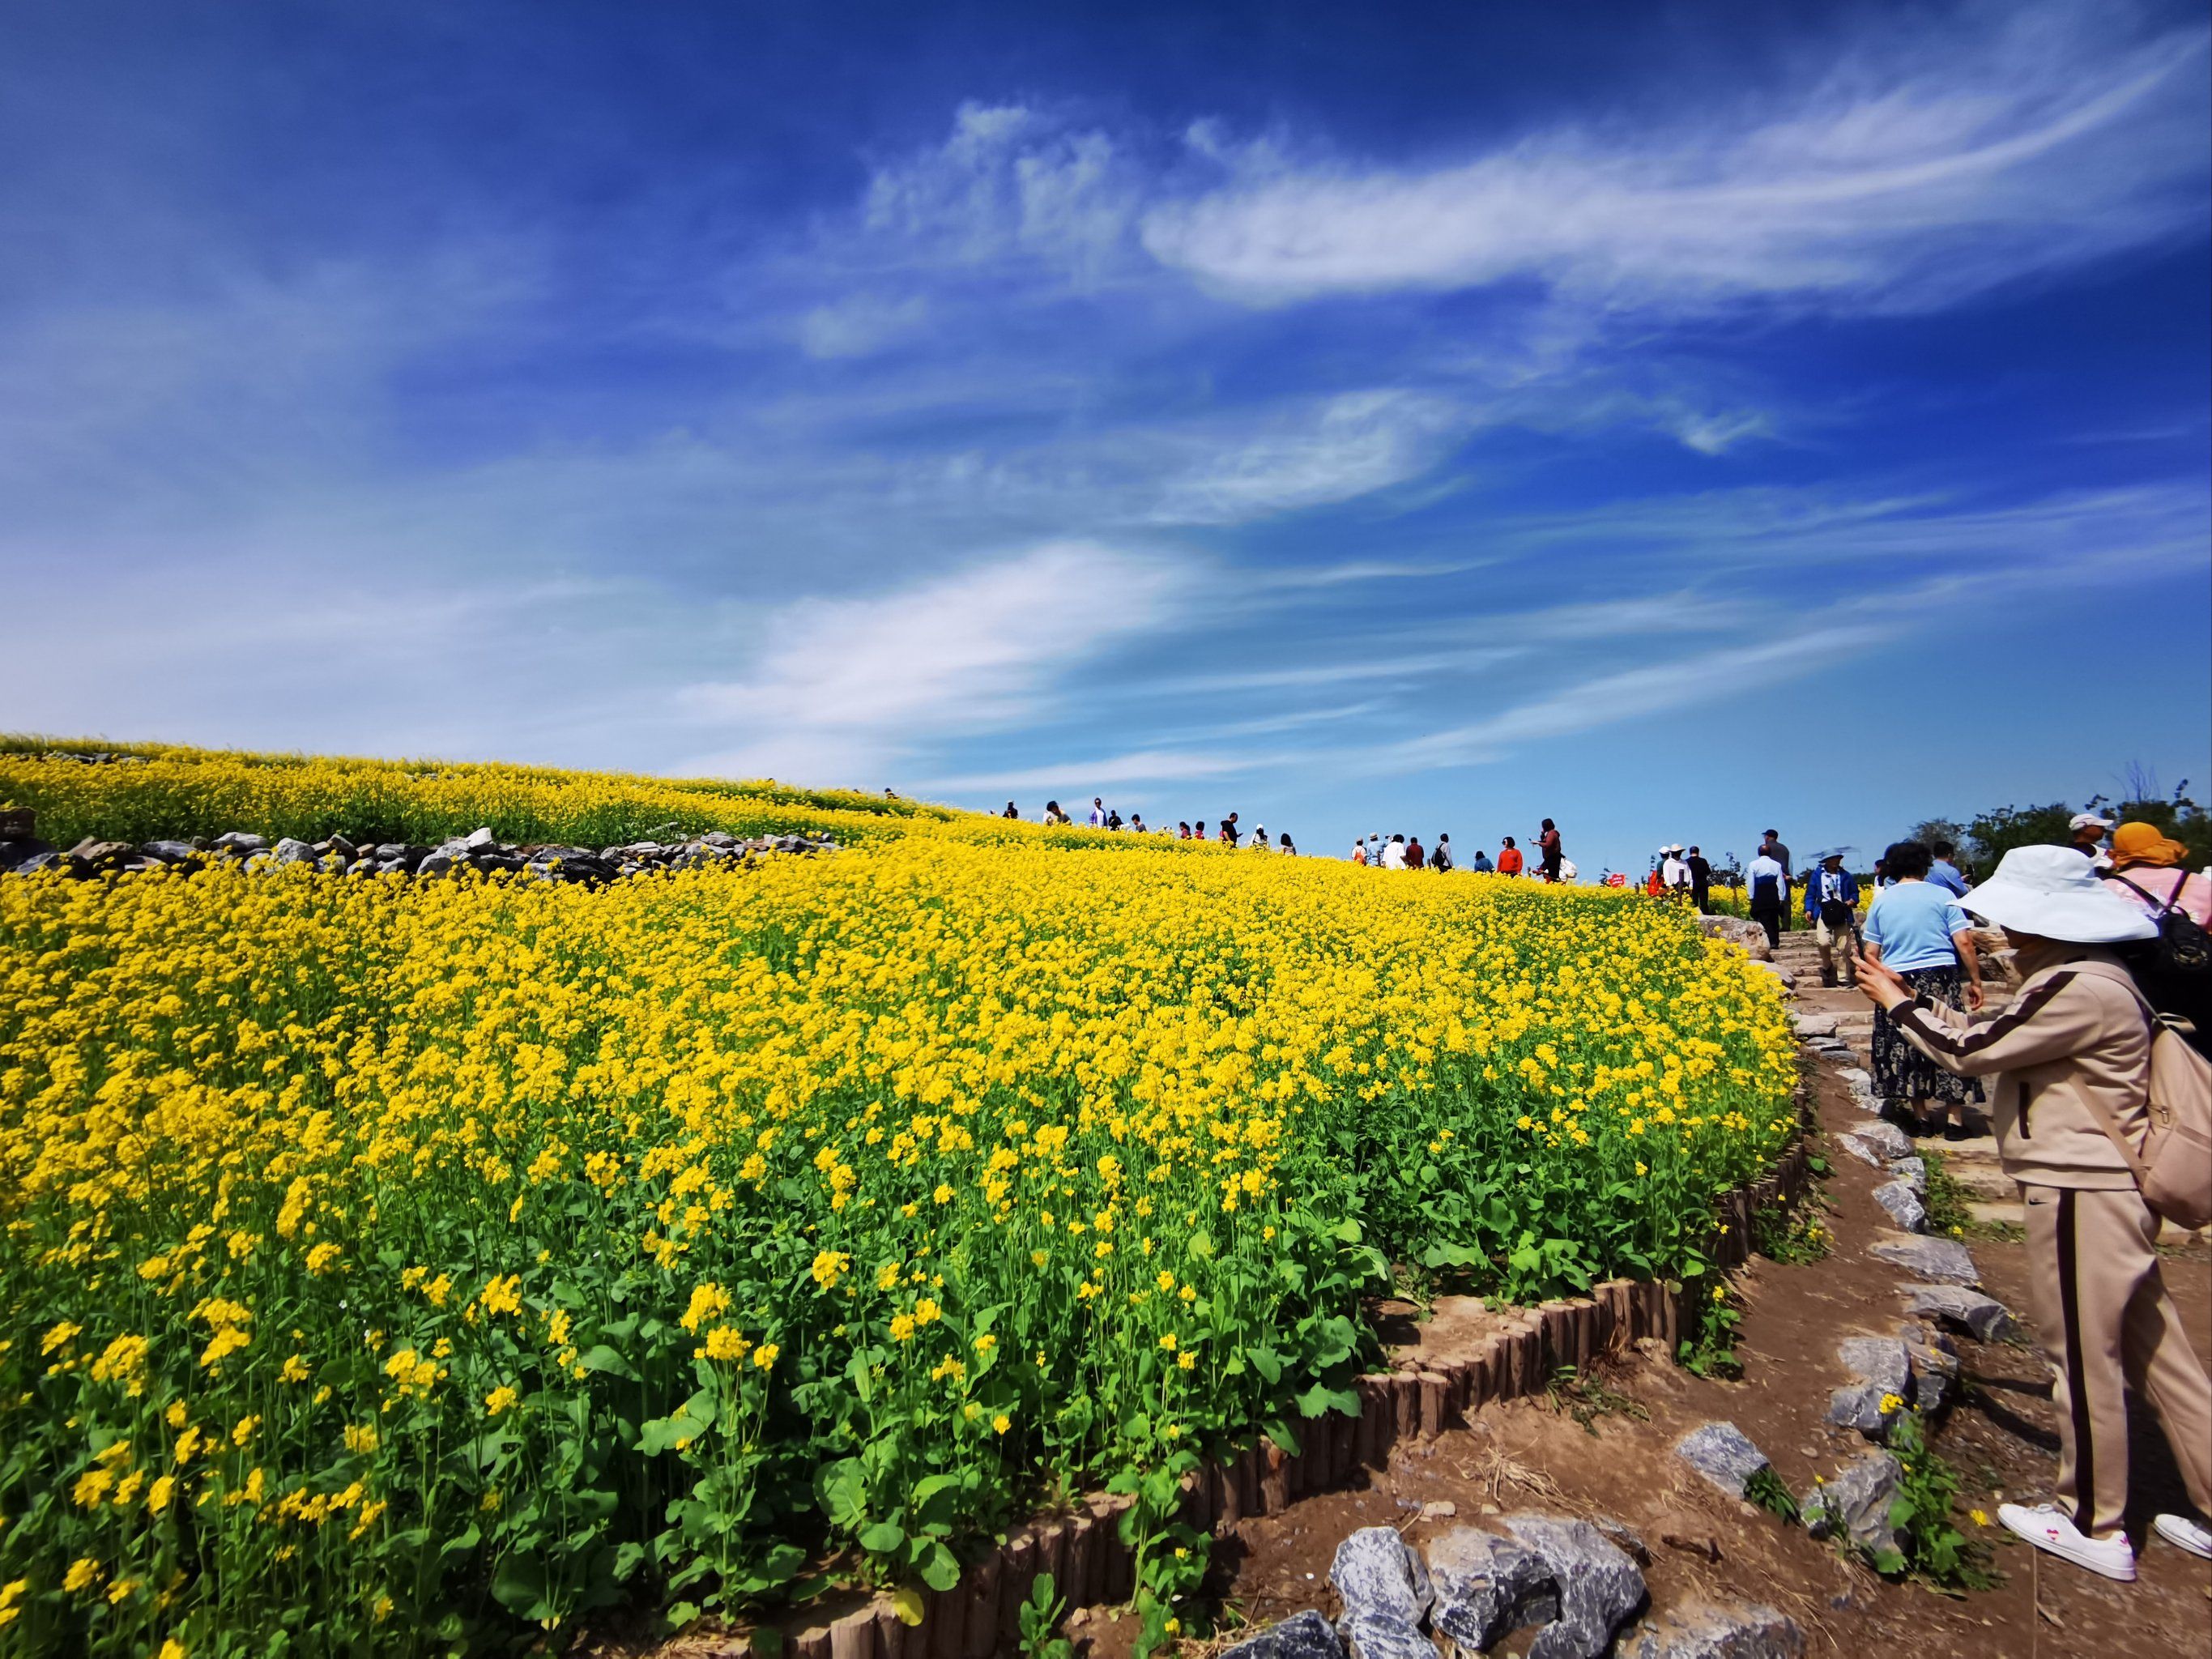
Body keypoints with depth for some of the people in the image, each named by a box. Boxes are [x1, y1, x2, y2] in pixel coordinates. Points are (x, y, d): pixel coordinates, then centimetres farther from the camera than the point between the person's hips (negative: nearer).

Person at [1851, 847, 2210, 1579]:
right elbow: (1996, 1040, 14)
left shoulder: (2078, 988, -23)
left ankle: (2092, 1526, 20)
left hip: (2084, 1196, -10)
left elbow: (1970, 1053, -19)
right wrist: (1911, 1000, 10)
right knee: (2151, 1349, 17)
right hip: (2110, 1187, 10)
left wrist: (1896, 1004, -5)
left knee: (2083, 1356, 4)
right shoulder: (2078, 974, 9)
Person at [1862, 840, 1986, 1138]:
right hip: (1940, 979, -1)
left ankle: (1920, 1116, 14)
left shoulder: (1881, 901, 6)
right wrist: (1975, 981, 1)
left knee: (1906, 1048, 9)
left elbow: (1870, 953, 5)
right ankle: (1955, 1118, 10)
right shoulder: (1943, 896, 0)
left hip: (1898, 981, 1)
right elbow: (1964, 943, -7)